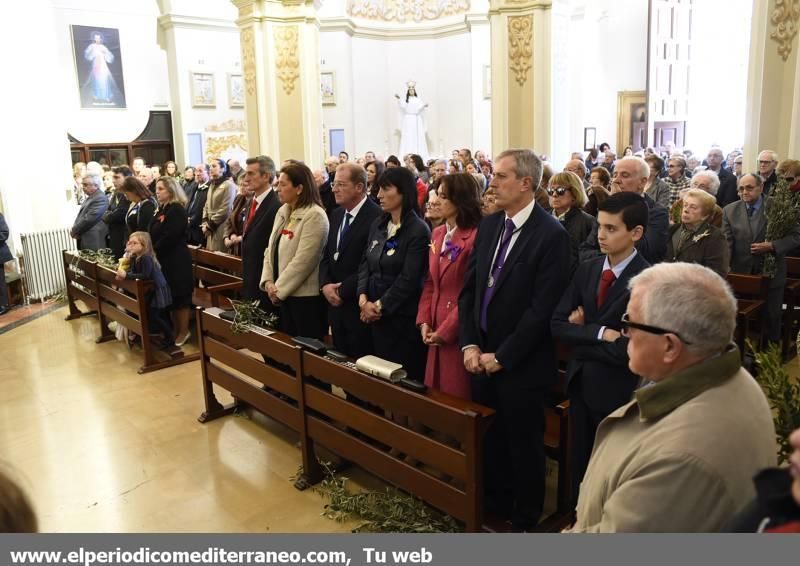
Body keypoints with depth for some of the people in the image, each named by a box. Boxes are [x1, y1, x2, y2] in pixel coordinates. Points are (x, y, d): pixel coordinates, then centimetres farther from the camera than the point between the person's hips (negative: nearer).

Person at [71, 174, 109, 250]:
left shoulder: (100, 198, -14)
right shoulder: (89, 197, 17)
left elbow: (89, 219, -19)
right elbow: (81, 216, 21)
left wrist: (74, 231, -8)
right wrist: (74, 229, 2)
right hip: (84, 241, 9)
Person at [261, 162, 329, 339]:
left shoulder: (315, 215, -15)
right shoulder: (282, 212, 11)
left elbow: (303, 261, -19)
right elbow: (271, 250, 13)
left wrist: (278, 289, -13)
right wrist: (268, 282, -2)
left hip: (306, 296, -8)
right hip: (283, 294, 8)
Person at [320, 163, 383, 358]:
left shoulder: (377, 217, -17)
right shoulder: (336, 214, 11)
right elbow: (326, 256, 14)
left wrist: (342, 290, -15)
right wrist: (325, 285, -3)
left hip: (359, 307, -7)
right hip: (335, 304, 7)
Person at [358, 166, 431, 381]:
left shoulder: (418, 230, -13)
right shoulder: (378, 224, 9)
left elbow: (409, 279, -17)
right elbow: (365, 263, 9)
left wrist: (379, 306, -13)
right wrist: (363, 297, -6)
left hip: (402, 317, -6)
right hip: (375, 315, 7)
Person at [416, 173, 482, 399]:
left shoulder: (476, 237, -17)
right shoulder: (437, 233, 10)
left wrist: (445, 330, -11)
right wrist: (424, 321, 4)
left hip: (458, 333, -8)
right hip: (435, 331, 8)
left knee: (456, 397, 5)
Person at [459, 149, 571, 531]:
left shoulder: (551, 234, -15)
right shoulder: (488, 225, 6)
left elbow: (542, 309, -18)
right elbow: (469, 289, 7)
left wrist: (501, 356, -14)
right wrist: (469, 345, -2)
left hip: (521, 366, -5)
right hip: (483, 359, 6)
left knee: (524, 445, 12)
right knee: (490, 440, 18)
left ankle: (524, 521, 34)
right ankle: (495, 508, 41)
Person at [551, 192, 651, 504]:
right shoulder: (586, 270, 0)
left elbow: (627, 350, -26)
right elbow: (558, 325, -6)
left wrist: (582, 334, -14)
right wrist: (600, 333, -20)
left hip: (618, 391, -5)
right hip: (580, 383, 6)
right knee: (579, 465, 22)